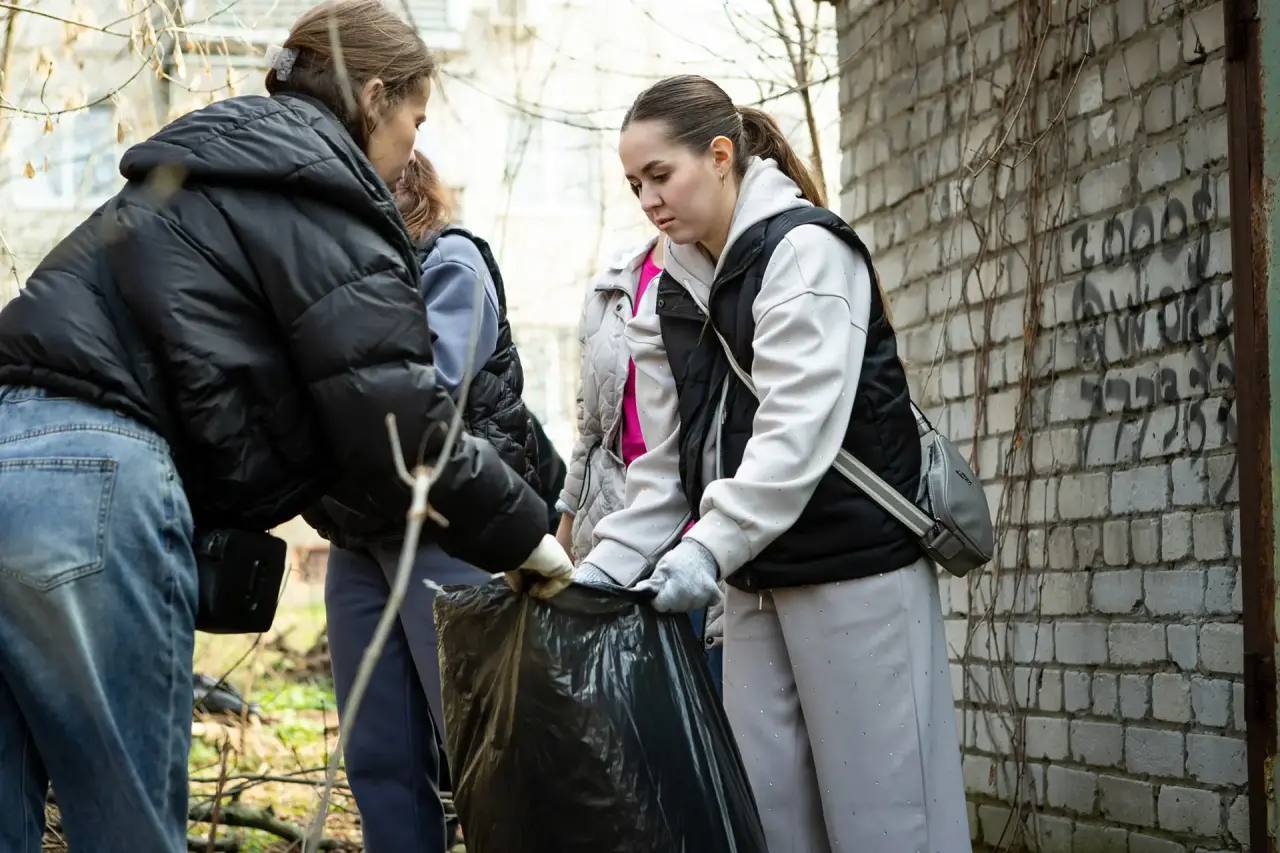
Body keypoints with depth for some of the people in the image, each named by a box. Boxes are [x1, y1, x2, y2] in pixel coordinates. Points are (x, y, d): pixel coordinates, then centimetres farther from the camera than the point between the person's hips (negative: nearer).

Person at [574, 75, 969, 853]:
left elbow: (800, 428, -22)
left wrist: (709, 547, -31)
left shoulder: (804, 250, -11)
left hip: (857, 567, -7)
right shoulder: (670, 298, 11)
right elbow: (667, 463, 9)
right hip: (756, 580, 7)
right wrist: (607, 567, -5)